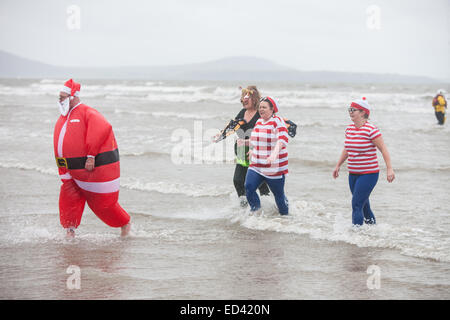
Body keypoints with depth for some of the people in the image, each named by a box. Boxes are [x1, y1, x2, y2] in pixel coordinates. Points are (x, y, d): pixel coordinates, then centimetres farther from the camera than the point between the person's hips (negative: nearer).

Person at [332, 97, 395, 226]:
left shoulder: (371, 130, -14)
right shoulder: (349, 129, 9)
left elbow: (383, 149, -13)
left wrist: (389, 169, -17)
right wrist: (338, 166, 24)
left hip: (369, 174, -8)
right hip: (353, 174, 8)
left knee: (357, 205, -13)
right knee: (363, 205, 15)